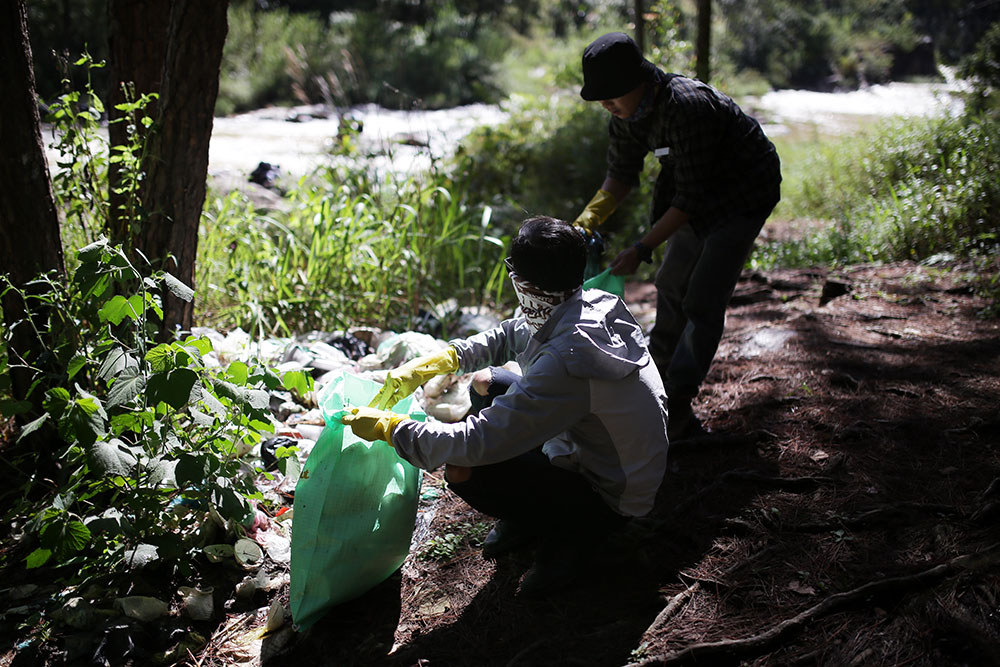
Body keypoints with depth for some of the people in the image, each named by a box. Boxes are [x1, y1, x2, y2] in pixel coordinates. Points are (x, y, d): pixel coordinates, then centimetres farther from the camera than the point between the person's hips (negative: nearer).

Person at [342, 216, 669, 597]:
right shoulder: (594, 304, -9)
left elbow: (479, 444, -32)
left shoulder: (567, 359, -36)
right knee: (487, 382, 12)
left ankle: (572, 534, 1)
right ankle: (529, 516, 19)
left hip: (609, 500, -9)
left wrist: (388, 427, -20)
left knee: (464, 472, -22)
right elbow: (511, 336, 10)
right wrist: (430, 364, 1)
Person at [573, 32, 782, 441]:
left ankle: (675, 413, -6)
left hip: (743, 196, -9)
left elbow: (690, 198, -31)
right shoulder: (628, 112, -9)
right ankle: (656, 381, 29)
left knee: (702, 303, -12)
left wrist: (642, 249, -29)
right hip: (700, 195, 9)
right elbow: (621, 175, 2)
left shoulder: (687, 107, -35)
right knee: (672, 286, 14)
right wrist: (589, 218, -14)